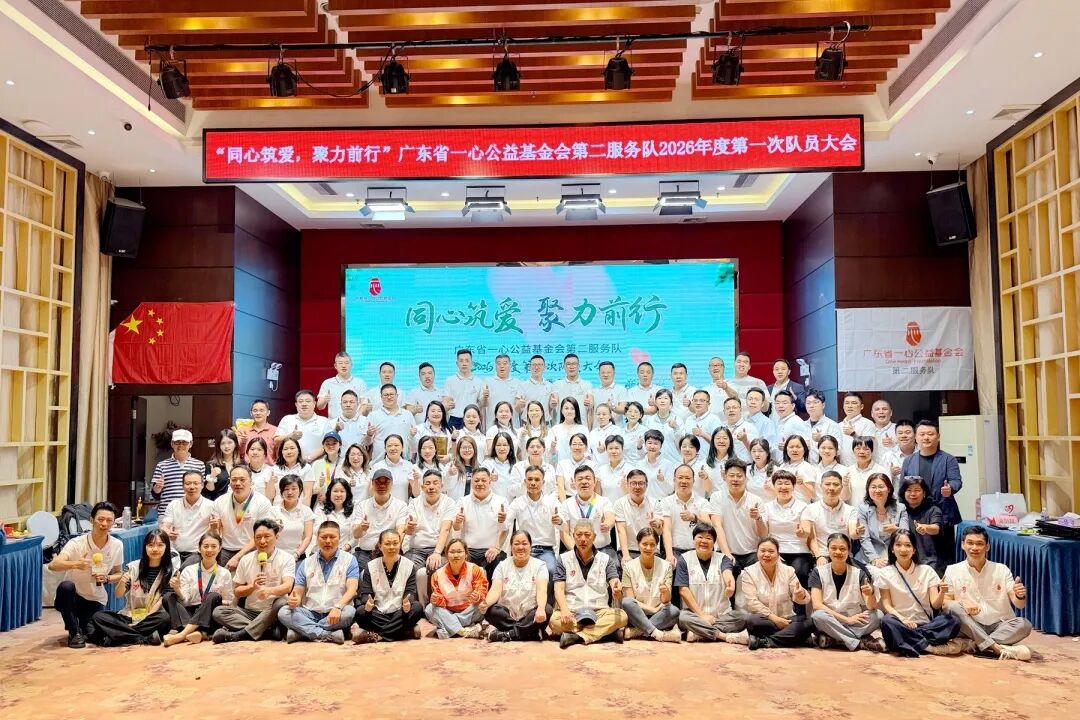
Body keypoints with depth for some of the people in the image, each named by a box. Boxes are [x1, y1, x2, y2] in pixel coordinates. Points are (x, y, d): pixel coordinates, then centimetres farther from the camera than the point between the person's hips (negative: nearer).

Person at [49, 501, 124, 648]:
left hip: (96, 600, 3)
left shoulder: (117, 545, -8)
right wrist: (75, 564, -52)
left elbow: (117, 574, 6)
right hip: (72, 597, -2)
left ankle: (83, 624, 23)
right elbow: (52, 565, -34)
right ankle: (75, 632, -14)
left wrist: (106, 578, -17)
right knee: (66, 586, -35)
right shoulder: (76, 543, -19)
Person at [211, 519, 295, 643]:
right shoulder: (246, 560, 7)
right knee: (218, 611, -18)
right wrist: (252, 586, -11)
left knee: (281, 604, -35)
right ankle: (269, 631, -32)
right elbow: (236, 592, 11)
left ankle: (238, 635, -31)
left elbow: (288, 586, -20)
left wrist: (269, 590, -41)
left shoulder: (287, 559, -4)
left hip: (272, 614, -4)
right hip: (250, 612, 4)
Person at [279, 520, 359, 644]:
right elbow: (297, 592, 8)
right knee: (283, 612, -24)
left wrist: (338, 607, -28)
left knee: (349, 612, -35)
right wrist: (294, 599, -18)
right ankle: (329, 635, -31)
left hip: (335, 615, -2)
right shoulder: (306, 563, 12)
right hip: (310, 614, 3)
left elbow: (352, 589, -10)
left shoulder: (349, 560, 2)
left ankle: (302, 631, -23)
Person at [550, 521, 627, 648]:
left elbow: (614, 582, -4)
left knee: (621, 616, -28)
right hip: (571, 613, -1)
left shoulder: (606, 559, 10)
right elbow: (559, 589, -1)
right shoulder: (563, 559, 7)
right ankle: (605, 631, -25)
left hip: (600, 611, 2)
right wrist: (564, 610, -21)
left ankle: (577, 635, -27)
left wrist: (617, 590, -30)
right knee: (555, 620, -32)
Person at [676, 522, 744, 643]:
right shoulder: (684, 559, 2)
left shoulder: (722, 559, 6)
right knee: (683, 617, -33)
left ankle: (698, 632, -23)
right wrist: (702, 614, -13)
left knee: (742, 616, -25)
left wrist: (731, 586, -42)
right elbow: (683, 590, -4)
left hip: (722, 614, 2)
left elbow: (727, 574, -17)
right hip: (695, 614, -2)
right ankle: (726, 636, -26)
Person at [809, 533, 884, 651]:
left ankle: (831, 639, -22)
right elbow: (817, 604, -14)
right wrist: (846, 619, -20)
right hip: (829, 624, -2)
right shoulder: (818, 572, -4)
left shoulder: (859, 573, 0)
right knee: (818, 616, -34)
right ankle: (862, 643, -24)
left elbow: (872, 607, -10)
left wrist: (870, 594, -33)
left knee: (878, 615, -24)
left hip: (855, 625, 2)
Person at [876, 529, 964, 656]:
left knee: (953, 621, -26)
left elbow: (935, 604, -1)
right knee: (887, 621, -35)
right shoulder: (885, 573, 3)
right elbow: (886, 604, -1)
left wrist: (942, 593, -23)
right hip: (901, 624, -1)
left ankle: (912, 644, -25)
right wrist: (902, 619, -20)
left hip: (926, 624, 2)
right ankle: (929, 646, -24)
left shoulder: (927, 571, 6)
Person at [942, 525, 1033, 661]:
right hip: (970, 628, -1)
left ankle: (975, 646, -29)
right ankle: (997, 648, -35)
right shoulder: (952, 571, 2)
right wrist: (962, 603, -24)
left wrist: (1020, 596, -27)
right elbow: (944, 603, -2)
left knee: (1024, 624, -28)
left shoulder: (1001, 570, 4)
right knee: (954, 608, -29)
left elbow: (1018, 604, -3)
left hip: (1000, 627, 1)